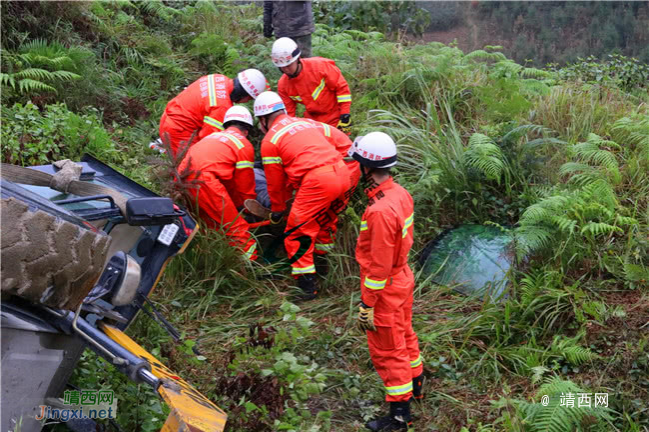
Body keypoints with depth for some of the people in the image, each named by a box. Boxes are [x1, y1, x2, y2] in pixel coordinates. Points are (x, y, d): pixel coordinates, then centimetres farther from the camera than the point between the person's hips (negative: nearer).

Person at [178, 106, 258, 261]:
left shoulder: (213, 136, 31)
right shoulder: (244, 145, 11)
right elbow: (245, 186, 13)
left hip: (182, 177, 8)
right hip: (204, 179, -8)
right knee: (237, 228, -3)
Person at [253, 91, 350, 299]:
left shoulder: (270, 141, 7)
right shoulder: (304, 122, 27)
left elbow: (275, 182, 13)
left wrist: (277, 209, 31)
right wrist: (286, 197, 47)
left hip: (318, 181, -7)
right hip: (342, 173, 8)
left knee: (297, 233, 4)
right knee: (323, 221, 30)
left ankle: (307, 286, 5)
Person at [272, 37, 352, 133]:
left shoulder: (319, 66, -21)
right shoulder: (283, 85, -9)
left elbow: (341, 87, -15)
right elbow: (288, 113, 0)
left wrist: (345, 115, -17)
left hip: (335, 118, -4)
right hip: (312, 120, 4)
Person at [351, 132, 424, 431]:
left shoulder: (380, 211, -32)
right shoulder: (401, 193, -5)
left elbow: (379, 266, -27)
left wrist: (366, 306, -18)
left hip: (385, 289, -9)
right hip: (403, 276, 9)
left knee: (387, 350, 7)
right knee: (404, 334, 27)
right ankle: (415, 384, 49)